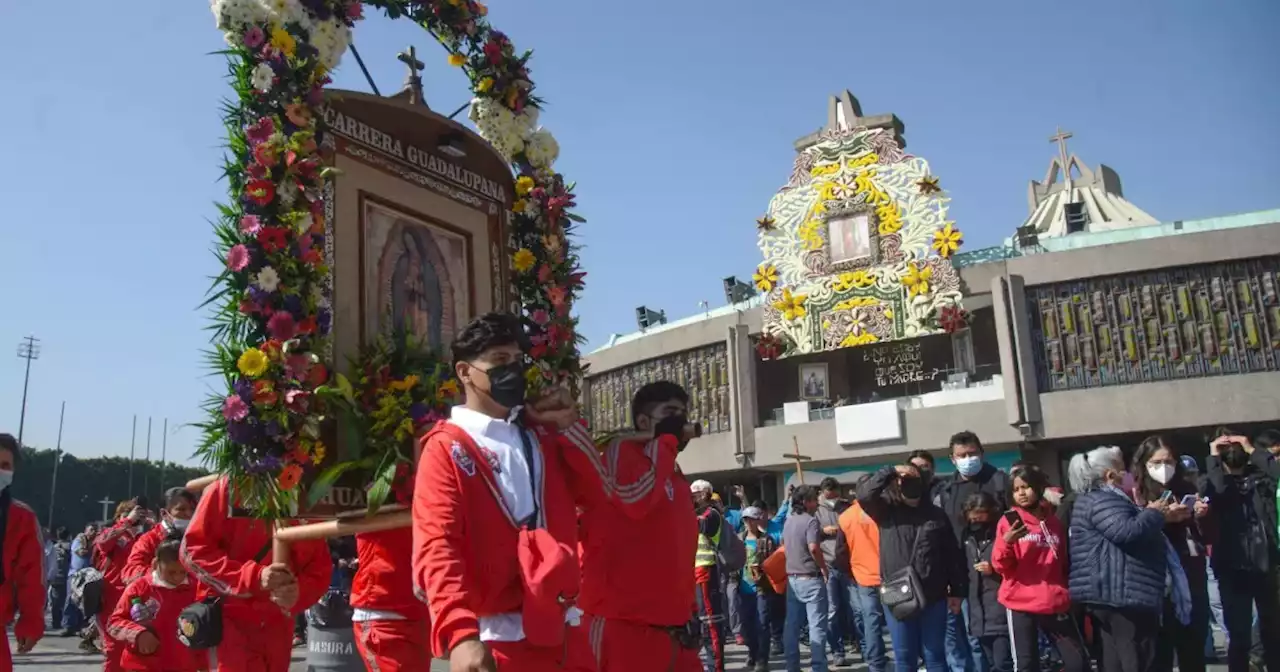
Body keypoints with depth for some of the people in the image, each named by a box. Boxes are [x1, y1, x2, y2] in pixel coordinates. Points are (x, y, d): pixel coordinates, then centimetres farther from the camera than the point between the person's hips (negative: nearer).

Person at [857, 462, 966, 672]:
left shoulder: (936, 514, 5)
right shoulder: (887, 511, 2)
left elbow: (953, 554, 6)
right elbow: (864, 494, -17)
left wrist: (956, 591, 4)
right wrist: (892, 471, -15)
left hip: (933, 597, 1)